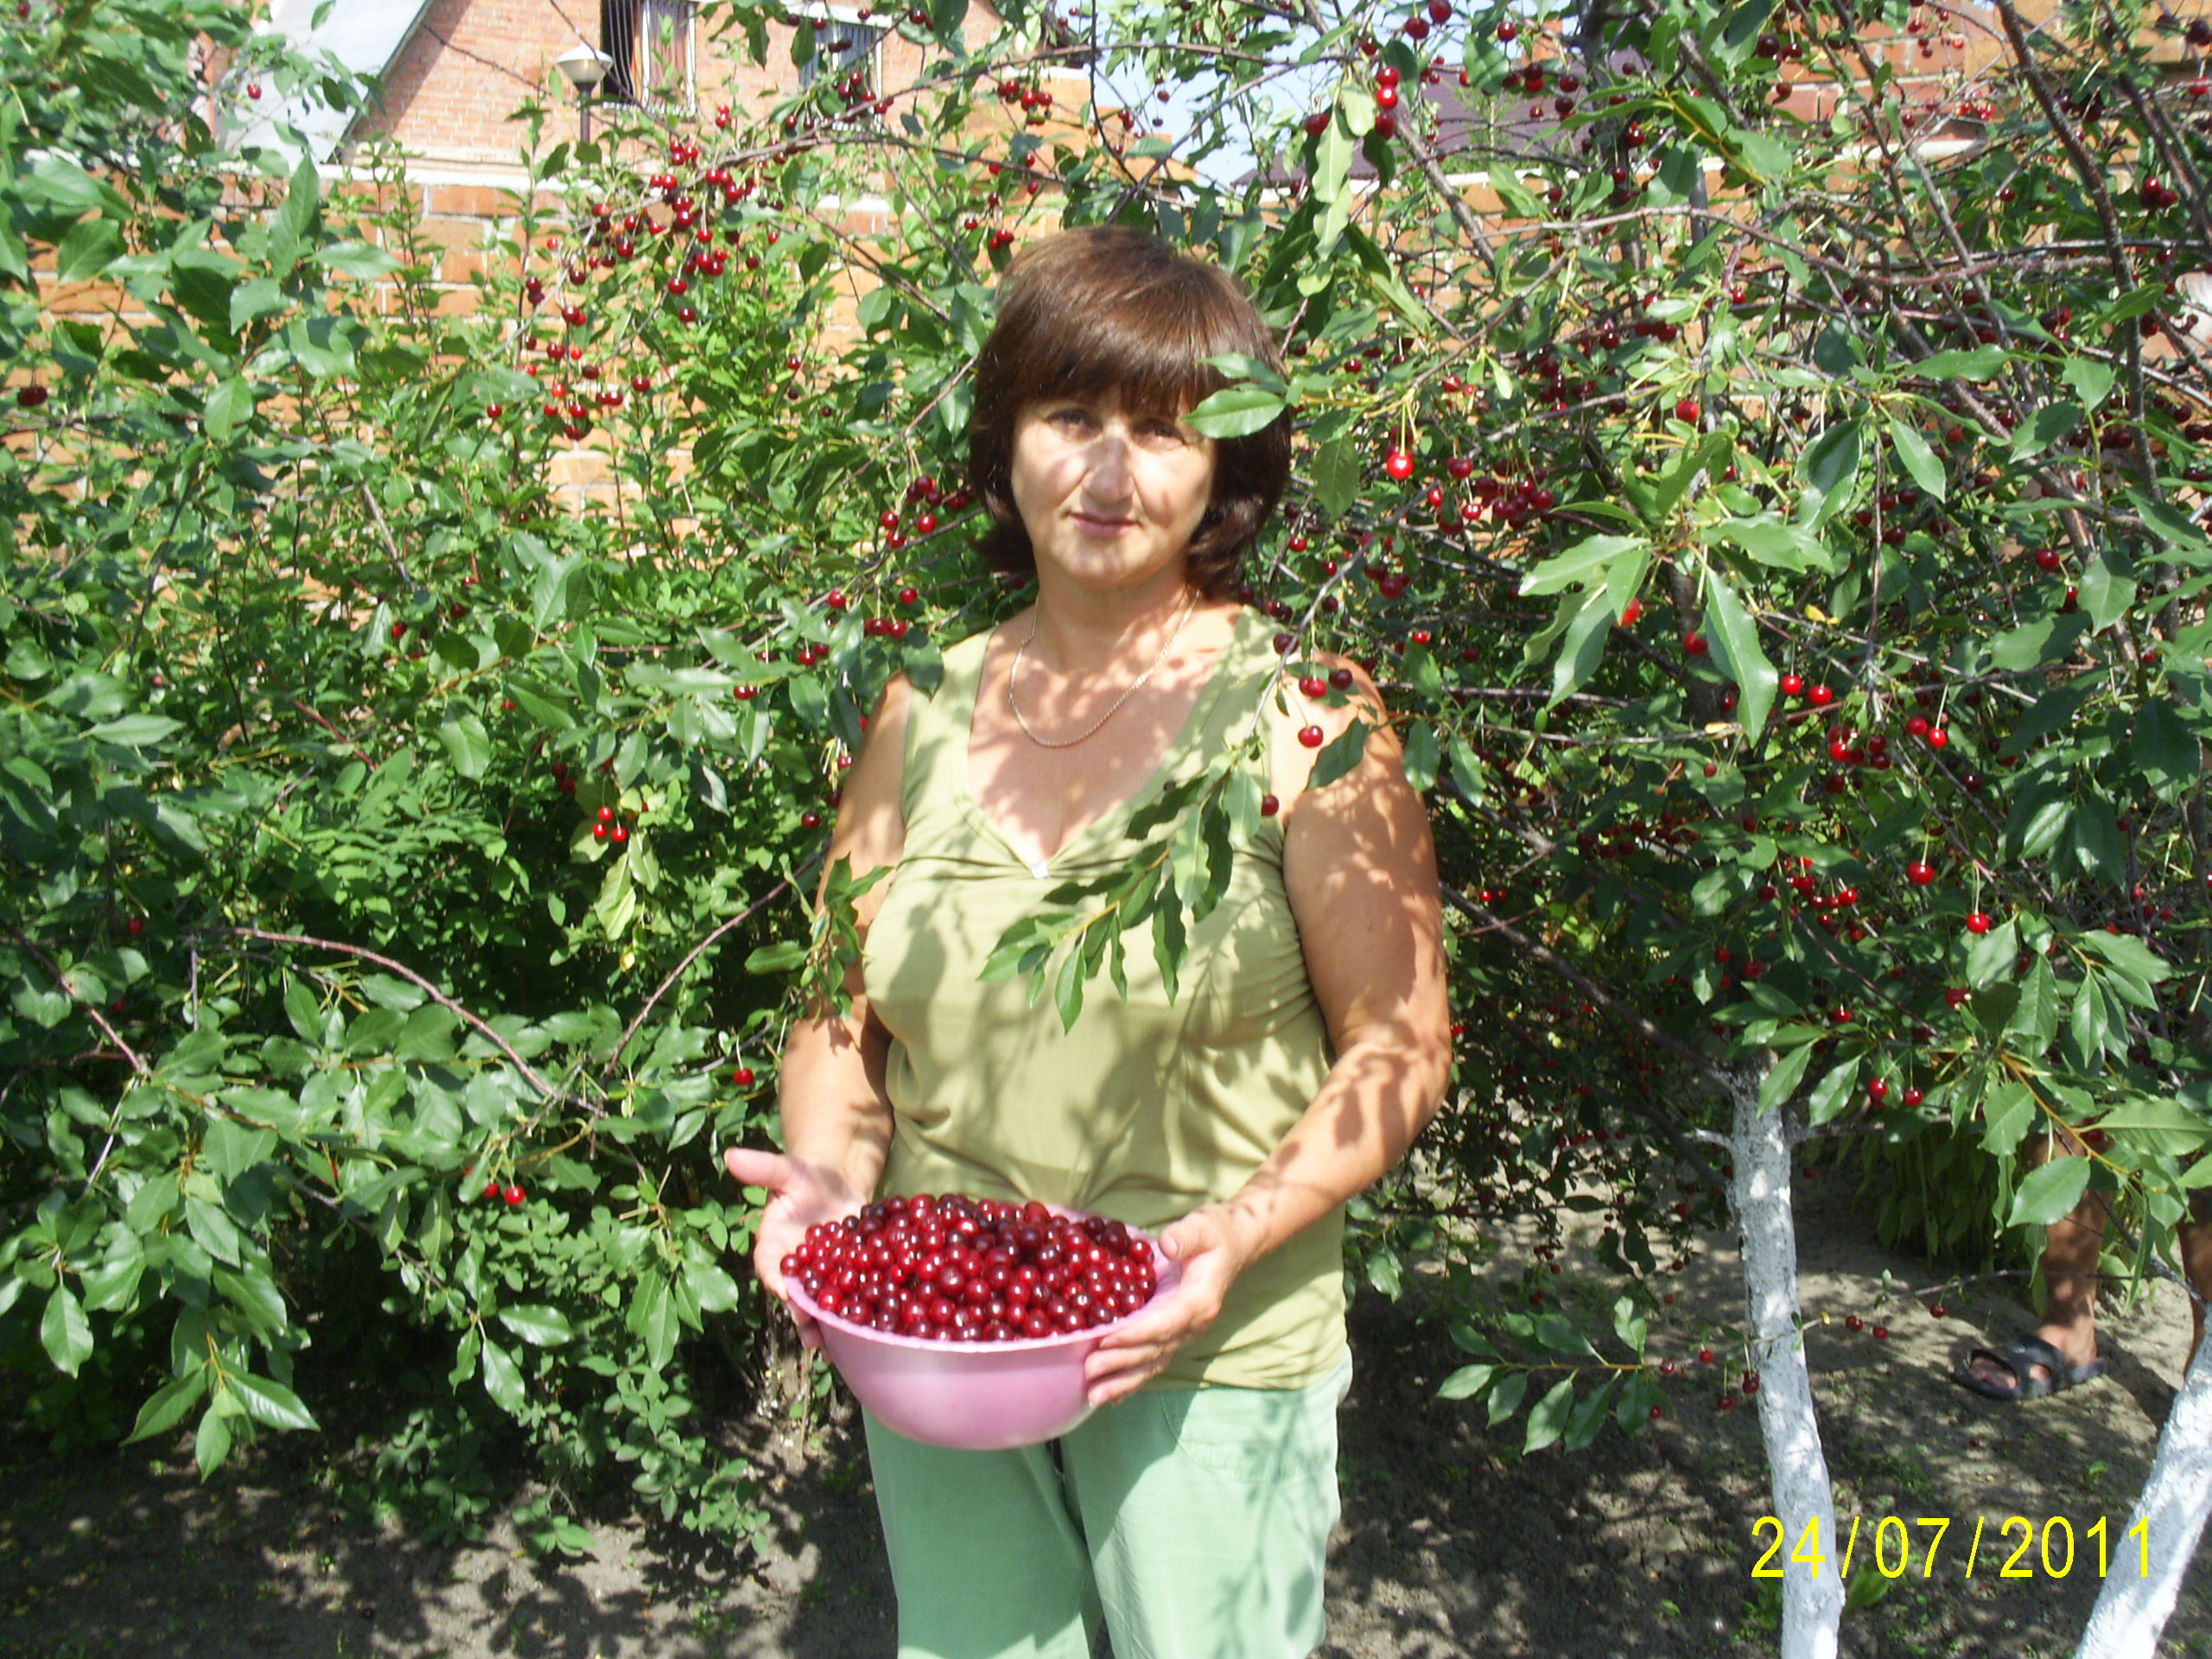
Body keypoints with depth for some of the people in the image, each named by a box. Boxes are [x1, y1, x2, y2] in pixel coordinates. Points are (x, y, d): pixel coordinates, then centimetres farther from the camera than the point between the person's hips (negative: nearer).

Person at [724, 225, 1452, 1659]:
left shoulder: (1300, 715, -8)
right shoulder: (926, 712, 3)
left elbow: (1401, 1048, -7)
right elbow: (842, 1013, 9)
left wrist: (1241, 1237, -20)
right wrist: (825, 1177, -9)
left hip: (1212, 1363, -3)